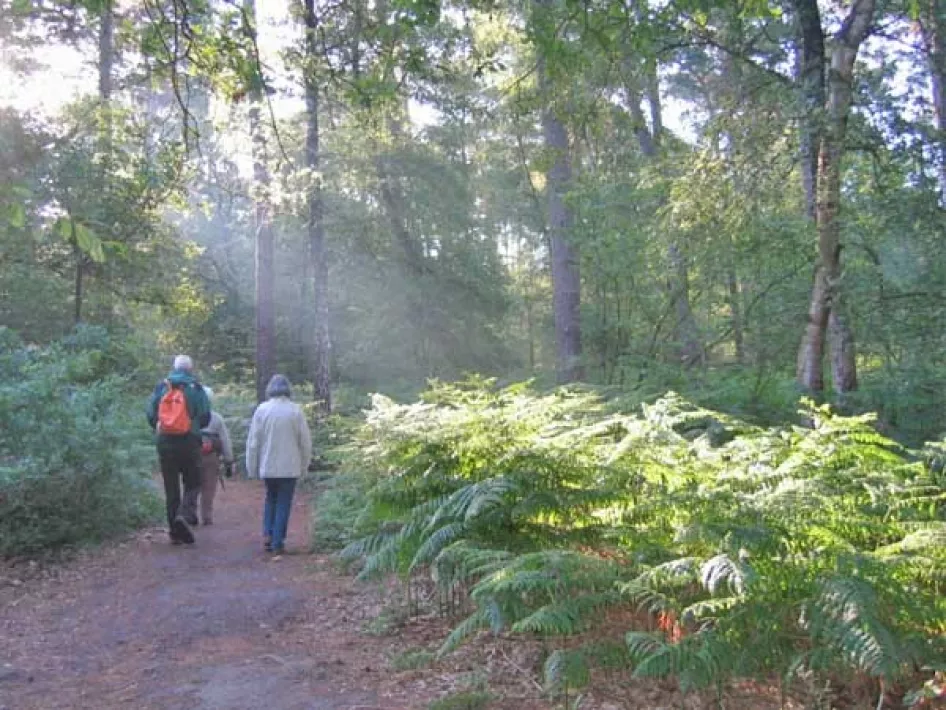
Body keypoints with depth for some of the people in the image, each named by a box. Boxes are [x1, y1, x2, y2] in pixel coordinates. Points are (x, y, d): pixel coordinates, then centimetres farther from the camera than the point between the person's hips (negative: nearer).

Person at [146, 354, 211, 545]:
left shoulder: (161, 387, 6)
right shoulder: (195, 388, -1)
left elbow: (151, 415, 5)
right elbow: (205, 418, -2)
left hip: (164, 443, 2)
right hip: (189, 442, -2)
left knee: (171, 487, 9)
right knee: (192, 484, 8)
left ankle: (175, 531, 10)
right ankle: (185, 515, -17)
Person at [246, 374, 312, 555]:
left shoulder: (262, 409, -4)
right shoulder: (295, 410, -5)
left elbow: (253, 441, -1)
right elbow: (305, 441, -2)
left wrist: (252, 468, 7)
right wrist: (304, 465, 9)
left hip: (268, 466, 2)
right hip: (290, 467, -1)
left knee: (270, 499, 21)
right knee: (284, 503, 7)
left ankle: (267, 534, 9)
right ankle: (278, 542, 5)